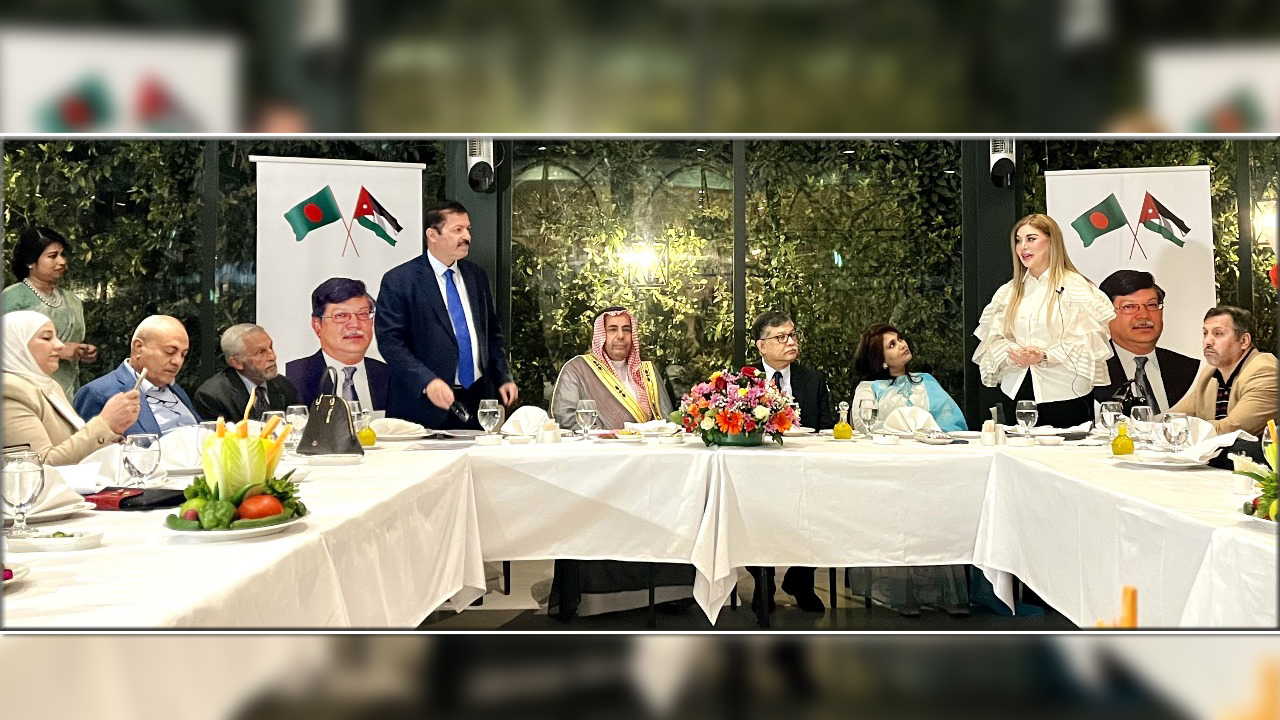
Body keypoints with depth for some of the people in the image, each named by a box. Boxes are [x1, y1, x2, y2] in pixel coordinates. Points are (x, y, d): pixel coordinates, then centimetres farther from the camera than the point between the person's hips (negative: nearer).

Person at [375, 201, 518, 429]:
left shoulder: (476, 276, 13)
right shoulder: (398, 280, -5)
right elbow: (390, 341, -12)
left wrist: (503, 377, 8)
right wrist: (427, 381, -24)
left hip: (477, 402, 5)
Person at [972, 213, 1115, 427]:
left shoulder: (1075, 287, -1)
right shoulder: (1008, 292, 14)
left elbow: (1086, 344, -9)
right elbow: (993, 339, 8)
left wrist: (1045, 356, -20)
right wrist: (1014, 354, -12)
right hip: (1016, 393, 4)